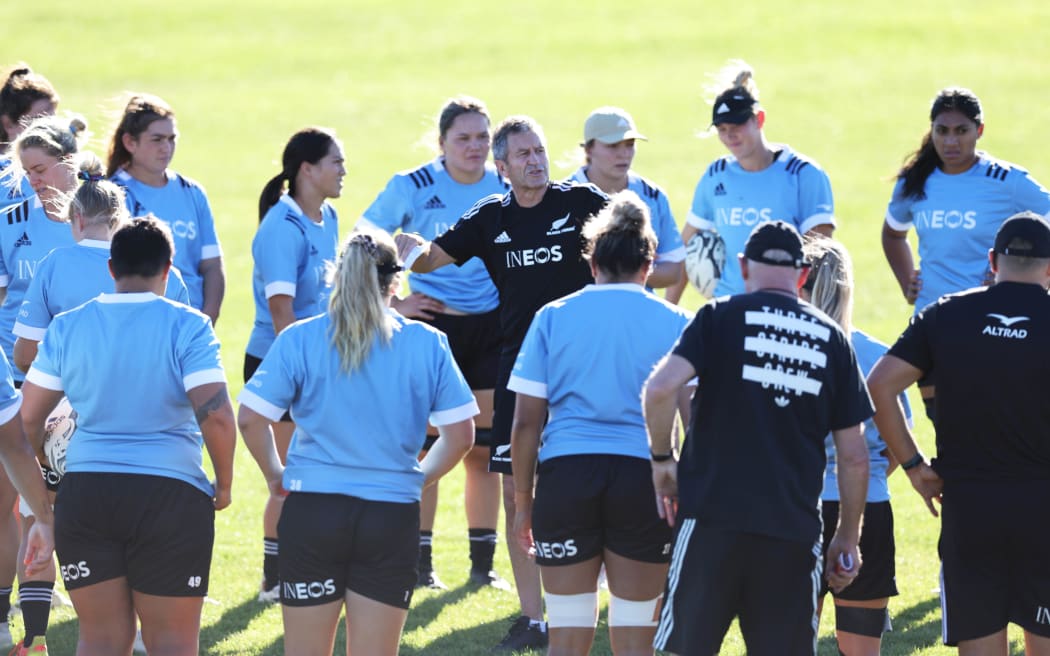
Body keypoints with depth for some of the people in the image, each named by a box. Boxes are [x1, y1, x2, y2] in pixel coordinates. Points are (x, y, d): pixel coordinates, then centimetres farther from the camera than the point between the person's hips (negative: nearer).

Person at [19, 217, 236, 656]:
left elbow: (29, 417, 6)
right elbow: (216, 416, -16)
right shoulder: (186, 327, -7)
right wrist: (224, 484, -1)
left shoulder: (67, 328, 4)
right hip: (170, 496, -3)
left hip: (84, 494, 3)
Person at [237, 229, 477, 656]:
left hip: (312, 509, -1)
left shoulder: (298, 340, -3)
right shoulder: (427, 344, -1)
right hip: (393, 516, 1)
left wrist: (275, 476, 10)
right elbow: (460, 435, -1)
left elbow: (251, 419, -6)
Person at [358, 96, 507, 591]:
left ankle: (483, 562, 13)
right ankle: (420, 562, 5)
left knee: (484, 448, 6)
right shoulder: (412, 188, -6)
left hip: (490, 328, 3)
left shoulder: (506, 189, 3)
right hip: (431, 324, -3)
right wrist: (392, 303, -6)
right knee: (426, 448, -2)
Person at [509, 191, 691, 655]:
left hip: (565, 476, 0)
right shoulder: (672, 323, 3)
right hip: (644, 476, 0)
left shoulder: (553, 317, 4)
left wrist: (523, 501, 10)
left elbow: (525, 423, 3)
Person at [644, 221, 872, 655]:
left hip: (713, 520, -2)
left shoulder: (720, 317, 2)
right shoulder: (830, 338, 10)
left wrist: (662, 458, 2)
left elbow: (660, 387, -14)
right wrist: (848, 538, 18)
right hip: (794, 529, 2)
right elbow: (854, 458, 9)